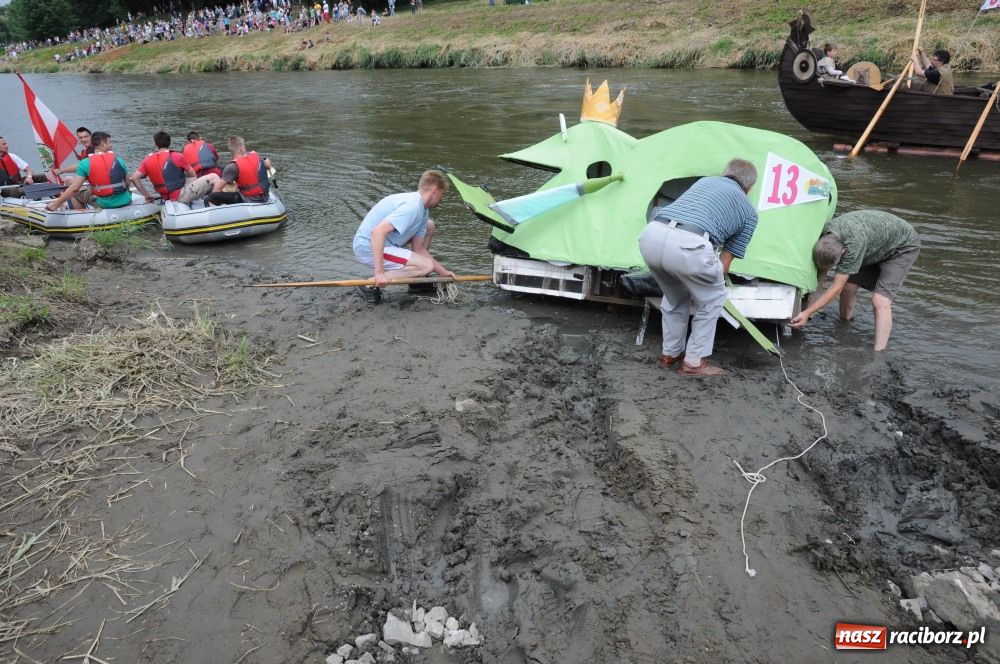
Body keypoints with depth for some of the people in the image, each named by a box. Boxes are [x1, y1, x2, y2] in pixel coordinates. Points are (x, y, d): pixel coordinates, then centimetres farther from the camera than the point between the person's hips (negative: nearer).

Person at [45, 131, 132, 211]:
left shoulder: (85, 163, -6)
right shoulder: (118, 160, -1)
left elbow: (74, 188, -12)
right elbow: (127, 183, 4)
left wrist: (55, 205, -5)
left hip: (104, 204, -2)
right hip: (125, 202, 2)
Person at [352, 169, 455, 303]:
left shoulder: (423, 211, 10)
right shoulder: (412, 206, -23)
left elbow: (418, 249, 13)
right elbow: (378, 231, -33)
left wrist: (442, 271, 9)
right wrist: (379, 272, -35)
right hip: (369, 248, -10)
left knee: (429, 226, 15)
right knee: (427, 266, -19)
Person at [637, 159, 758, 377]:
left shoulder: (705, 180, 35)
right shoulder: (749, 212, 24)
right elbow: (724, 264, 25)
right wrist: (714, 276, 47)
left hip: (651, 236, 5)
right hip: (686, 244, -5)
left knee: (675, 296, 32)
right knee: (712, 300, 23)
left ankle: (670, 353, 41)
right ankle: (694, 362, 26)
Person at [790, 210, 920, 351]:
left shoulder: (853, 244, -42)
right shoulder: (825, 237, -22)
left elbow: (836, 288, -36)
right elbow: (821, 274, -9)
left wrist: (807, 313, -36)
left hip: (904, 245, -7)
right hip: (876, 246, 7)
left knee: (880, 301, -19)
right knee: (848, 286, -1)